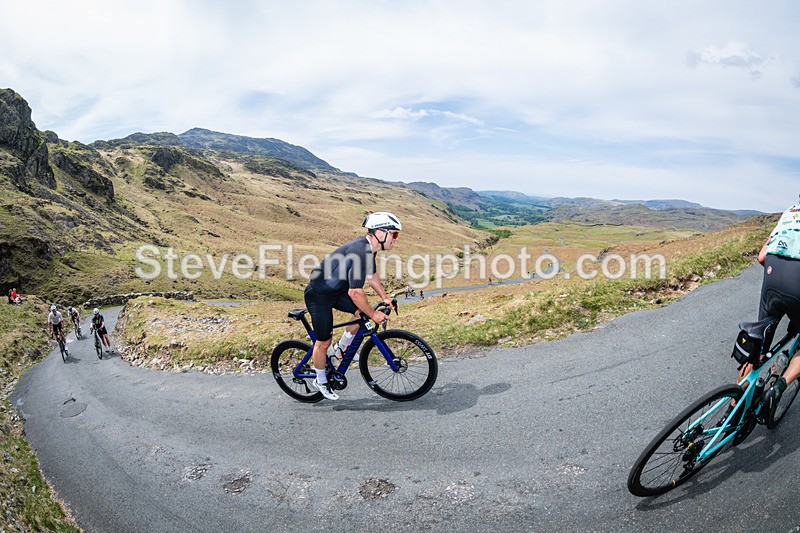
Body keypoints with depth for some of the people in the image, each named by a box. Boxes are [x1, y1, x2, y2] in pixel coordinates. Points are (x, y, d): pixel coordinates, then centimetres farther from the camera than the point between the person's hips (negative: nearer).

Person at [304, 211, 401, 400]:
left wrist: (385, 297, 11)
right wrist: (373, 314, -19)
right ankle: (320, 381, 25)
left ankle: (342, 347, 18)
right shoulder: (359, 252, -32)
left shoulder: (368, 247, -2)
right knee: (324, 341, 3)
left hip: (337, 290, 9)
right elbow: (355, 292, -30)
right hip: (319, 295, -9)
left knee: (363, 312, -4)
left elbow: (372, 275, 16)